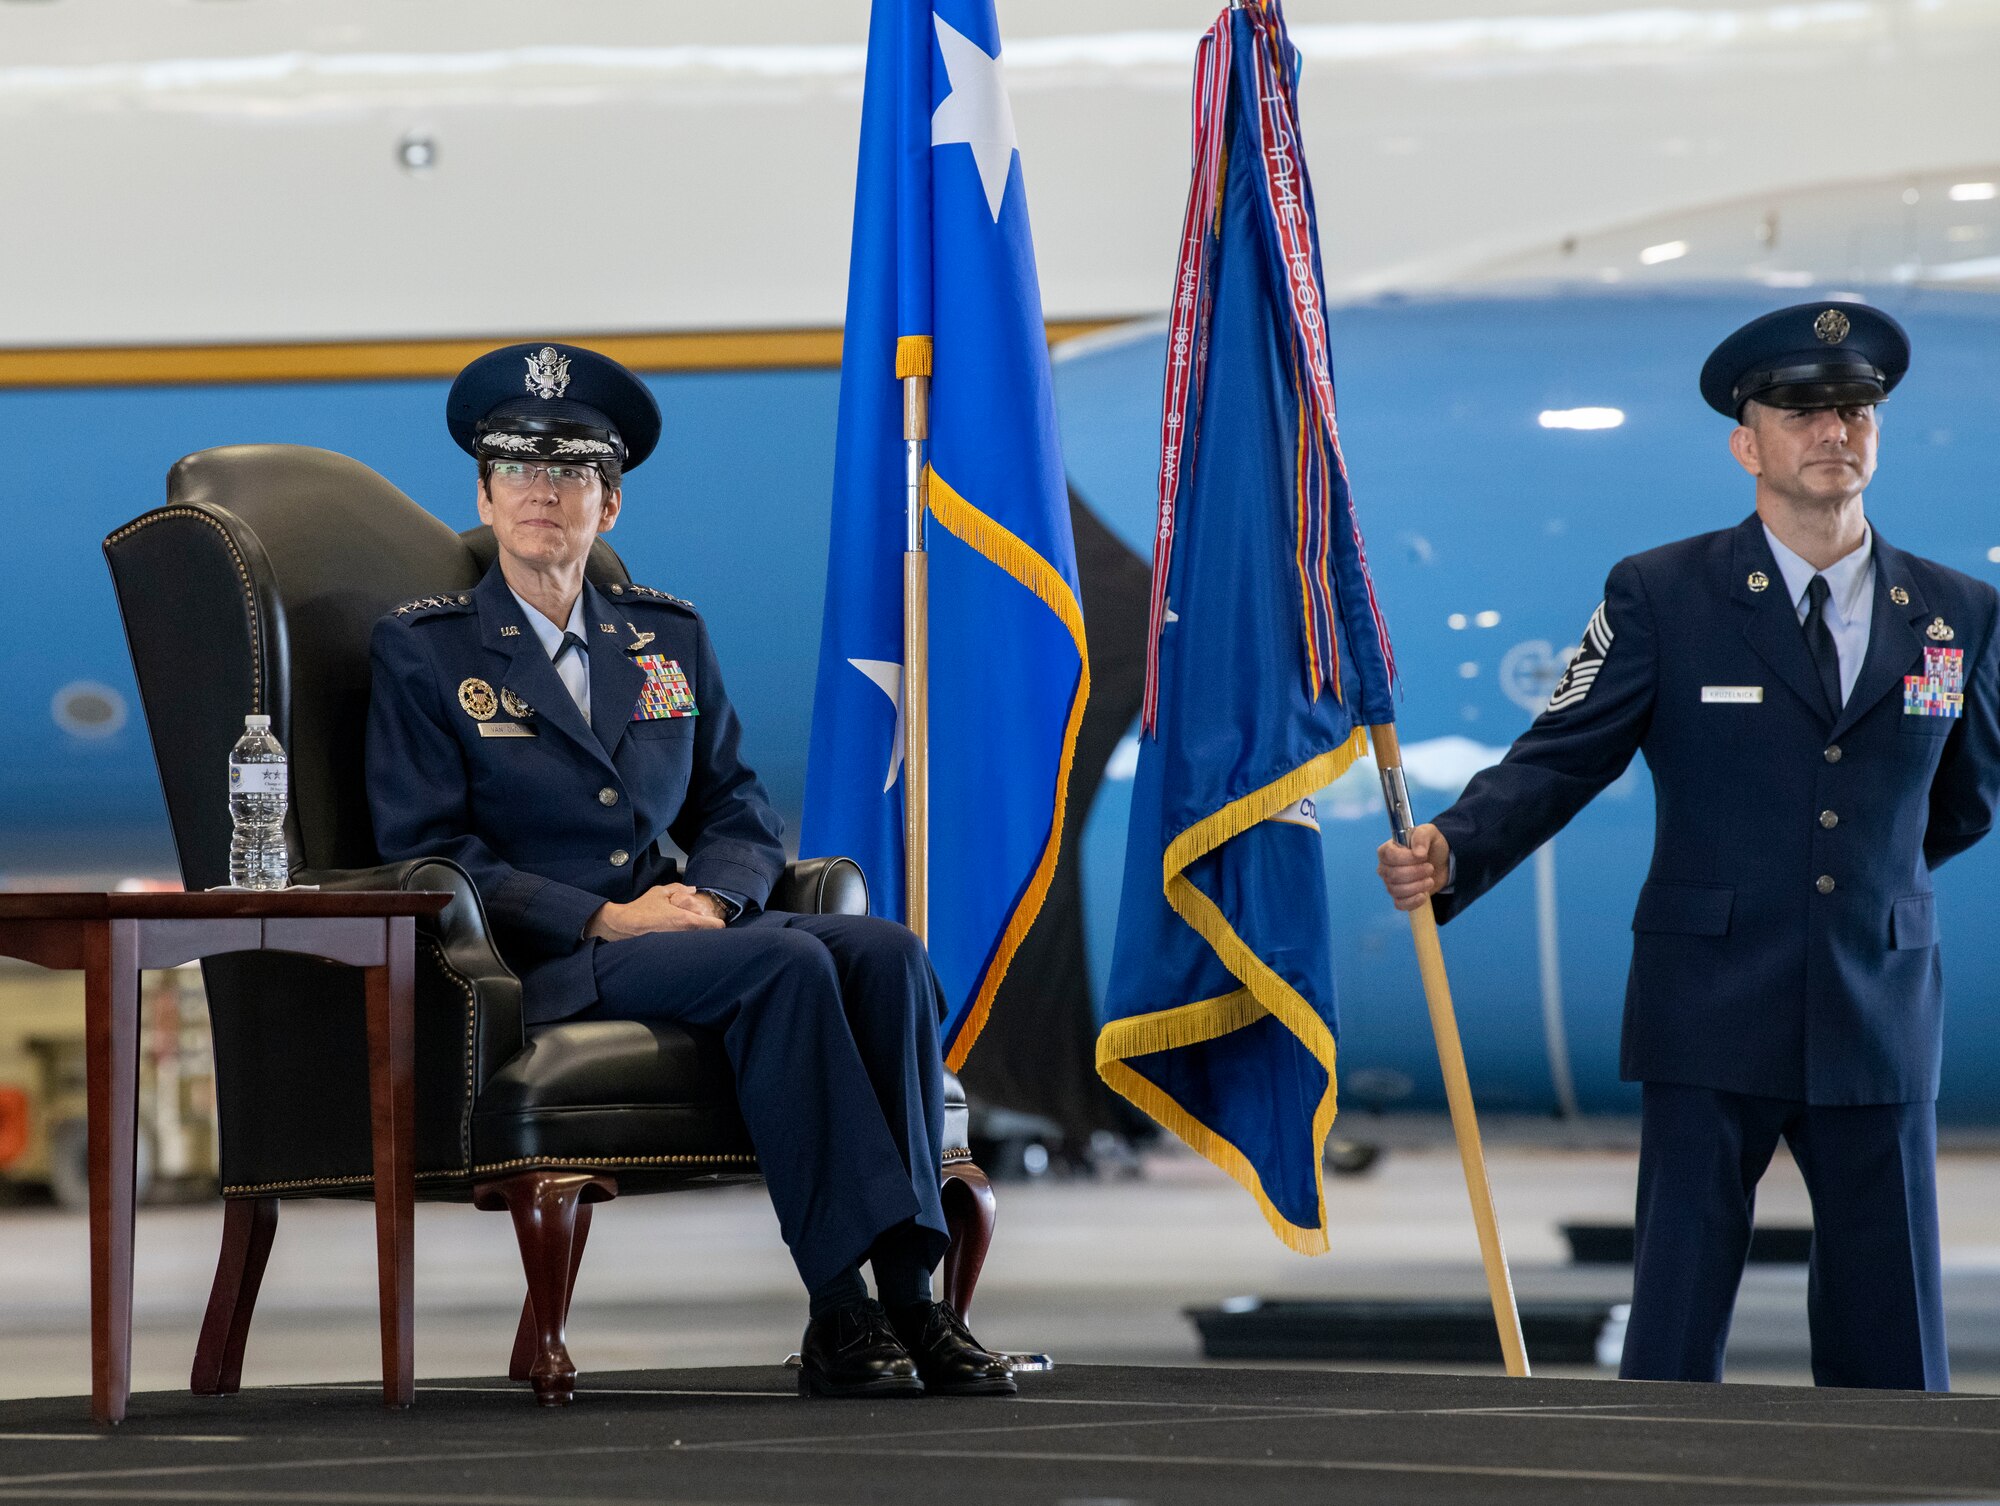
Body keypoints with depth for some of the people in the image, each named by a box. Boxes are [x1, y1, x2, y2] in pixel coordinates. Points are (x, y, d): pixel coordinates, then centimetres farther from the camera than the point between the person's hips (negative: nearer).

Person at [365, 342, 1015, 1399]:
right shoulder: (420, 651, 5)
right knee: (786, 964, -32)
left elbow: (743, 816, 19)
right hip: (541, 970, -5)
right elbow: (427, 853, -4)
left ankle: (908, 1291, -30)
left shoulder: (668, 638, 21)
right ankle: (840, 1312, -34)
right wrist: (604, 917, -15)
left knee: (884, 950, -24)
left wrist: (706, 894, -6)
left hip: (675, 926, 5)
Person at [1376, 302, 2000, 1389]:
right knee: (1673, 1339, -1)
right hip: (1713, 1025, -2)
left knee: (1892, 1352, 4)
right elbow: (1556, 762, -6)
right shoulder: (1661, 597, 0)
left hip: (1878, 1025, 2)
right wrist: (1450, 854, -22)